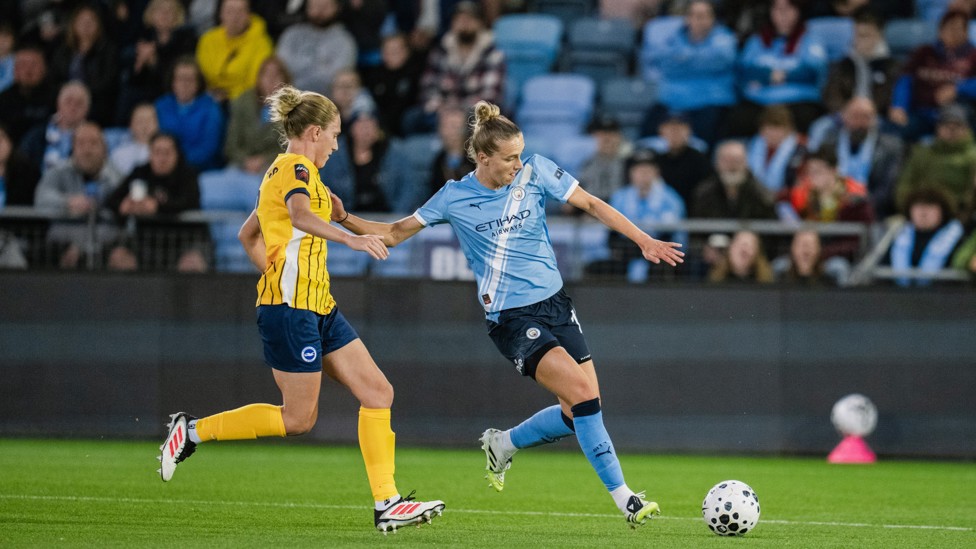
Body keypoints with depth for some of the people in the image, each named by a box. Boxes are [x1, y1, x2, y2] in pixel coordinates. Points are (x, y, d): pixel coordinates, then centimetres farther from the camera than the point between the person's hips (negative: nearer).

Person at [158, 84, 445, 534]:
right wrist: (350, 239, -46)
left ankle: (386, 504, -1)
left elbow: (247, 234, 28)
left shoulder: (285, 171, 20)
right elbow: (300, 215, -33)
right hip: (291, 308, -10)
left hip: (318, 308, 10)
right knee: (298, 418, -6)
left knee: (378, 393, 2)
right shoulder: (296, 169, -10)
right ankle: (193, 431, 6)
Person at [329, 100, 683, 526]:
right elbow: (393, 234, 3)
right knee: (582, 394, -21)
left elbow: (592, 205, 6)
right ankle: (623, 497, -14)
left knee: (578, 413, 0)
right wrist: (344, 219, -12)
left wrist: (644, 241, -1)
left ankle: (503, 444, 27)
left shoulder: (536, 172, -1)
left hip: (554, 302, 5)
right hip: (511, 317, -5)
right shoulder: (455, 198, -5)